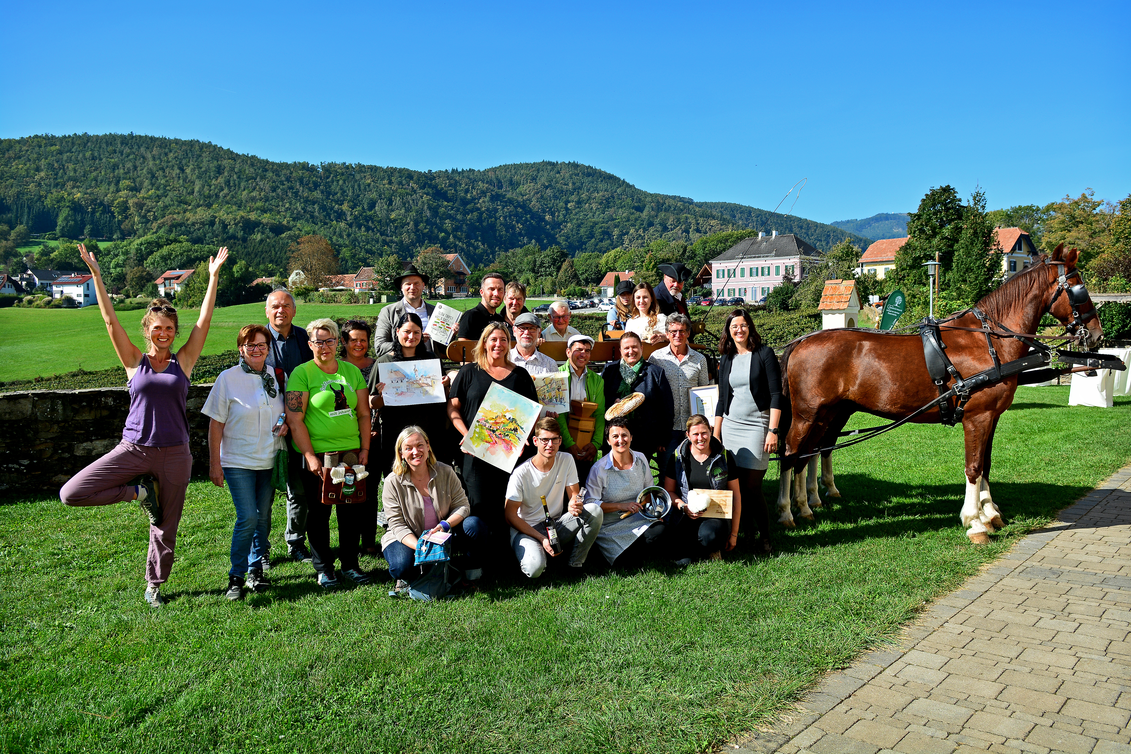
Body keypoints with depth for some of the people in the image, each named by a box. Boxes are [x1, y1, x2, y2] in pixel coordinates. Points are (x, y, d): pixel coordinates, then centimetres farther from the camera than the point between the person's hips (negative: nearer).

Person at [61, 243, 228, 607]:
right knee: (71, 493, -13)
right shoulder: (135, 362, 4)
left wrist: (213, 276, -1)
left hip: (174, 454, 0)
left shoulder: (183, 361, 3)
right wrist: (96, 275, -3)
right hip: (133, 450, 1)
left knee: (165, 526, 9)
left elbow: (204, 320, 0)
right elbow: (110, 319, 0)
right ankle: (138, 492, 7)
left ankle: (154, 585, 30)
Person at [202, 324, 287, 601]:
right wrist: (214, 463, -5)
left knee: (264, 517, 9)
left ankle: (256, 570, 24)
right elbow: (216, 423, -3)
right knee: (247, 518, -11)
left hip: (269, 460, 4)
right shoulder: (228, 378, -4)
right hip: (238, 461, -4)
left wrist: (286, 424, -5)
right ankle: (236, 577, 4)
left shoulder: (277, 376, 6)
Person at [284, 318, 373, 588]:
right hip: (317, 454, -4)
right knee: (319, 511, 6)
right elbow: (294, 419, -10)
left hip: (351, 451, 4)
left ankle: (350, 563, 23)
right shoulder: (302, 373, -5)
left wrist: (364, 448, 4)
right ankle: (323, 568, 20)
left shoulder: (352, 371, 9)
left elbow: (364, 413, 12)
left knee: (352, 509, 9)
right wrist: (310, 457, -14)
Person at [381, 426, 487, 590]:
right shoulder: (393, 482, -13)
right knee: (401, 566, -35)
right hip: (408, 539, -2)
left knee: (473, 524, -24)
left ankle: (473, 571, -1)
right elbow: (398, 525, -14)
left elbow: (462, 506, -5)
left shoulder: (445, 472, -7)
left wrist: (445, 525, -26)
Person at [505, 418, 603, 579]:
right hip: (526, 529, -4)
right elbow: (511, 516, -12)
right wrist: (542, 538, -21)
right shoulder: (521, 473, -16)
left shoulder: (566, 460, -4)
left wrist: (574, 505, -24)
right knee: (534, 568, -34)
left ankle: (576, 563, -5)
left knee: (594, 510, -20)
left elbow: (574, 495, 3)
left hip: (557, 526, 4)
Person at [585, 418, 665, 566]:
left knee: (659, 529, -26)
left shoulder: (641, 459, 4)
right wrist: (620, 506, -20)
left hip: (638, 519, 5)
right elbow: (590, 503, -12)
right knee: (627, 558, -29)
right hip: (610, 525, -5)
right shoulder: (599, 469, -11)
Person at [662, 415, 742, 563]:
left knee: (708, 535, -35)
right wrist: (684, 507, -12)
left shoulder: (724, 457, 3)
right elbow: (669, 491, 10)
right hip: (685, 516, 0)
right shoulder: (678, 457, 4)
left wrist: (734, 534, 3)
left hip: (716, 516, 0)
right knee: (683, 561, -26)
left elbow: (736, 495, 6)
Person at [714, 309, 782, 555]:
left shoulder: (764, 354, -3)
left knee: (752, 486, -6)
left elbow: (776, 395, -6)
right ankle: (741, 534, 19)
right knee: (734, 485, 4)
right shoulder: (726, 359, 11)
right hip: (730, 425, 5)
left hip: (756, 425, -4)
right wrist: (715, 435, 13)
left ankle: (765, 537, 10)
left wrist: (773, 430, -13)